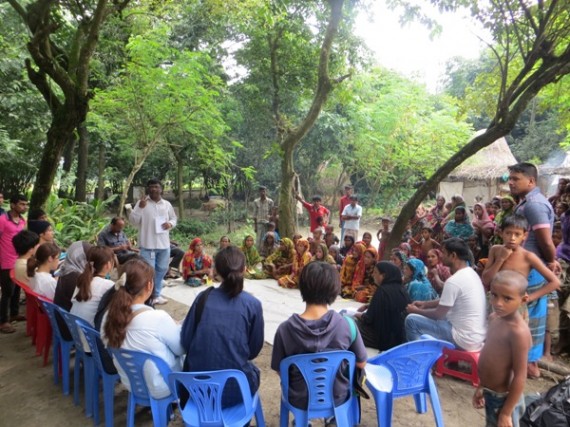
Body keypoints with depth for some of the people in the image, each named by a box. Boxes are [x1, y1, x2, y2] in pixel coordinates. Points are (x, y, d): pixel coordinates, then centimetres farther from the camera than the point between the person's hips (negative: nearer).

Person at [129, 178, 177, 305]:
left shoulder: (167, 204, 8)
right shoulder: (142, 202, -4)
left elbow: (174, 218, 17)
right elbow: (133, 221, -9)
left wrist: (170, 223, -6)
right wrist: (140, 207, -22)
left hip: (164, 244, 5)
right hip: (148, 244, -5)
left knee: (161, 270, 15)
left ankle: (156, 295, 32)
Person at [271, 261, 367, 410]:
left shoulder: (285, 329, -24)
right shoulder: (346, 324, -23)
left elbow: (279, 369, -9)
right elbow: (361, 364, -8)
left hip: (299, 400, 0)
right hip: (337, 398, 0)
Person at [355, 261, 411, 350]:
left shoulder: (382, 291, -20)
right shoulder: (401, 288, 4)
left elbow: (369, 318, -16)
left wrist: (358, 315, 3)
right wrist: (368, 306, 15)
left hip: (385, 338, -8)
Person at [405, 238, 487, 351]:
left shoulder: (453, 281, -23)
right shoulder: (471, 274, 6)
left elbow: (438, 315, -13)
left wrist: (417, 310, 3)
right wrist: (425, 304, 17)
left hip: (465, 339, -9)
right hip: (477, 335, 9)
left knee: (411, 320, -5)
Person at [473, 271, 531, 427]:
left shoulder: (518, 331, -27)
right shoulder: (494, 318, -2)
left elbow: (520, 377, -24)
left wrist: (506, 413, -18)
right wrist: (481, 387, 15)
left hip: (504, 398, -8)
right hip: (489, 394, 8)